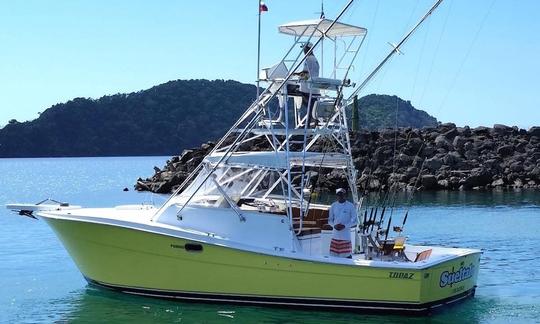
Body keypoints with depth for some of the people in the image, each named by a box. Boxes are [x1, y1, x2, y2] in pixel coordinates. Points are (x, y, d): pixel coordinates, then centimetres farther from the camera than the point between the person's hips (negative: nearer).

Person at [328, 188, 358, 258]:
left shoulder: (350, 206, -3)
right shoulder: (333, 206, 8)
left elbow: (355, 221, -1)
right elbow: (330, 220, 14)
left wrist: (344, 226, -15)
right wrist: (334, 225, -8)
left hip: (345, 236, -3)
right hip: (335, 236, 4)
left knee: (347, 255, -6)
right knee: (334, 254, 3)